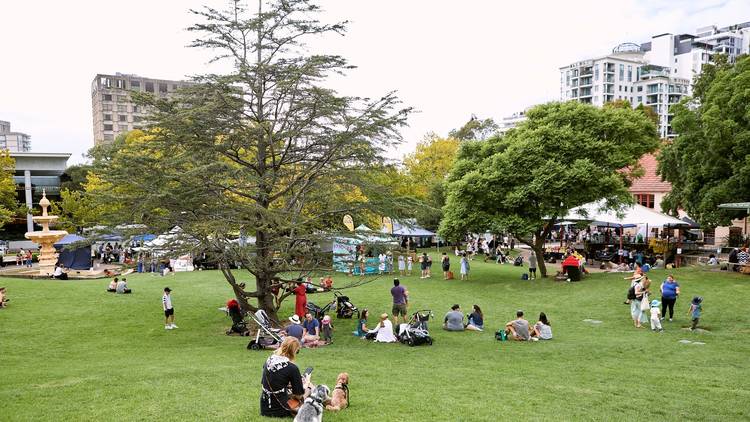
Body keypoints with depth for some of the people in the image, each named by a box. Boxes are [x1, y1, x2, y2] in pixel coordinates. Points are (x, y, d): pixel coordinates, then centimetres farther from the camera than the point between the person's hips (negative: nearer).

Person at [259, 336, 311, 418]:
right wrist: (306, 383, 10)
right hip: (280, 411, -6)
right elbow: (299, 396, -10)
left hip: (264, 409, 6)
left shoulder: (268, 361, 0)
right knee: (310, 387, 12)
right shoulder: (292, 368, -18)